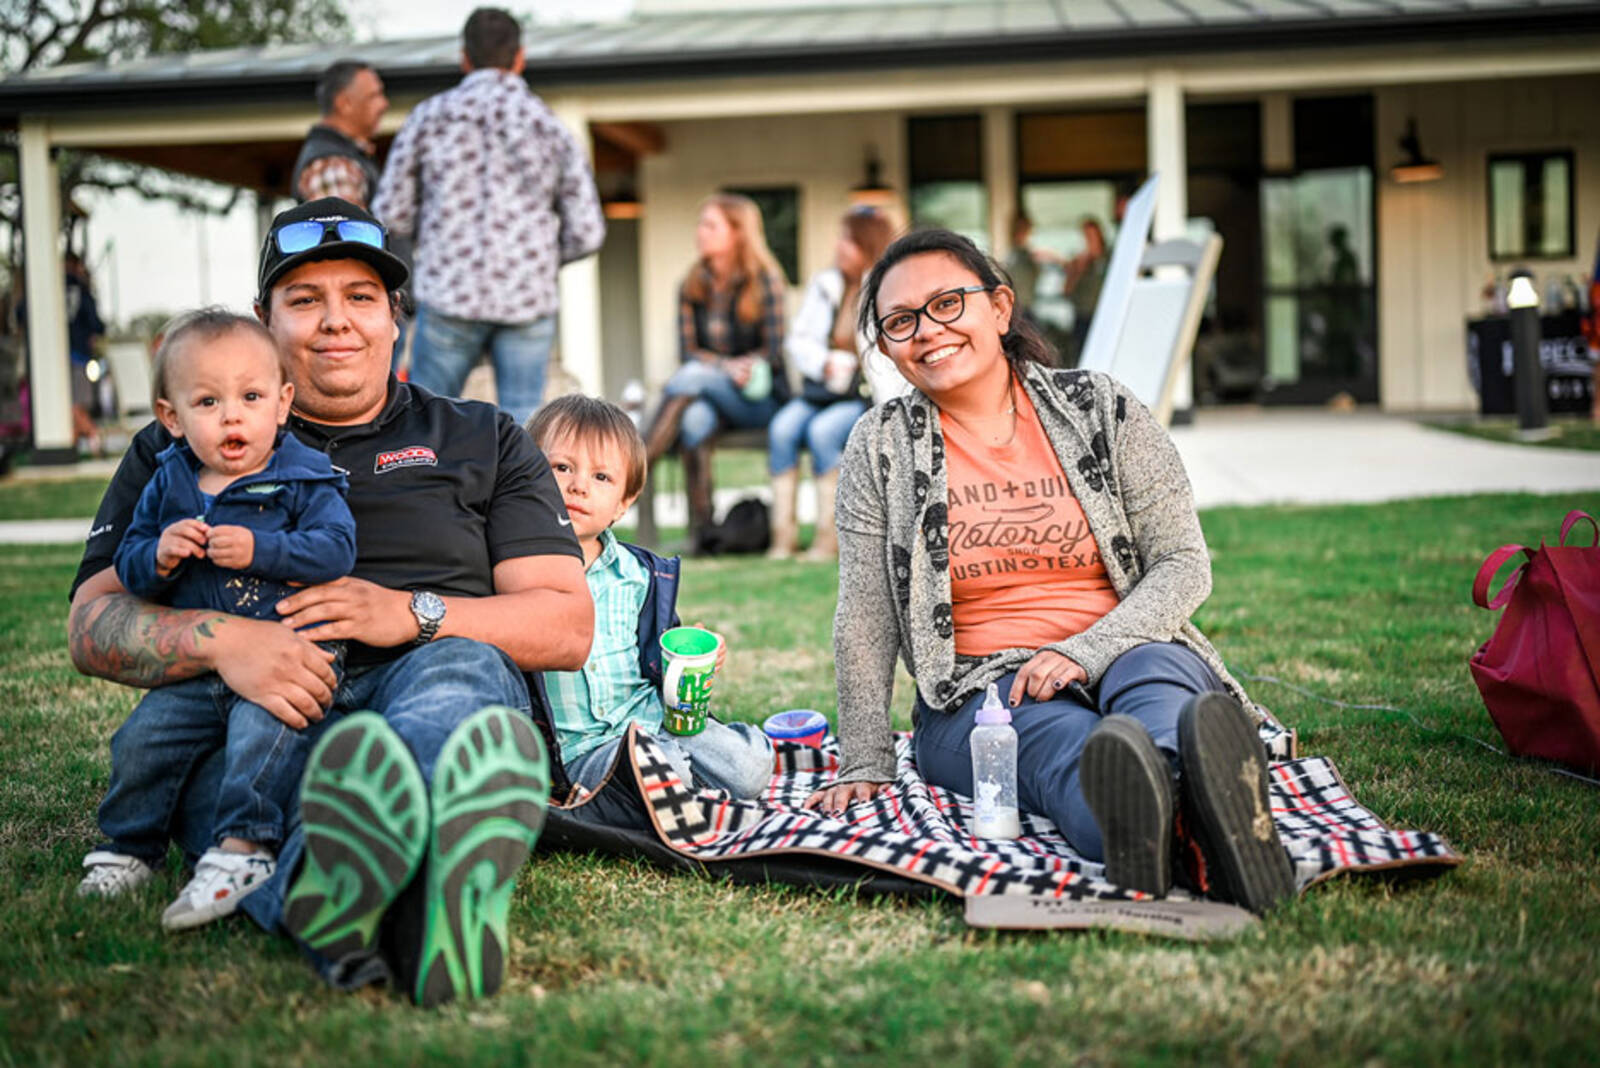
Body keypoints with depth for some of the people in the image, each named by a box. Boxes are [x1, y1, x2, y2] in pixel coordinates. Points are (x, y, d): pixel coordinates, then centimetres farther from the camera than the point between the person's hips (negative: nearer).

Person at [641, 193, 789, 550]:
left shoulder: (765, 281, -2)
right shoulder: (691, 287, 9)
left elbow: (773, 352, -6)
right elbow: (687, 351, 3)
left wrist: (712, 368, -17)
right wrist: (729, 368, -17)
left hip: (761, 399, -3)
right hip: (708, 394, 3)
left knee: (693, 376, -33)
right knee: (695, 418, -35)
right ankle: (699, 527, -37)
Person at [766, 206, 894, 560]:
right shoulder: (824, 285, 14)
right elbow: (796, 341, 12)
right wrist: (824, 362, -8)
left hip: (865, 398, -4)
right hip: (820, 390, 5)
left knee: (822, 430, -31)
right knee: (782, 427, -24)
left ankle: (828, 535, -25)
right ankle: (783, 533, -24)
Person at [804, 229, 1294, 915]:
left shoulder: (1100, 410, 6)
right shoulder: (882, 448, 6)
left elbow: (1183, 564, 2)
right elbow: (864, 621, 5)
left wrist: (1086, 651, -14)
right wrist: (864, 764, -2)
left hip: (1125, 652, 1)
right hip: (978, 695, -1)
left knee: (1153, 675, -35)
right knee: (1058, 736, -36)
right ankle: (1133, 818, -72)